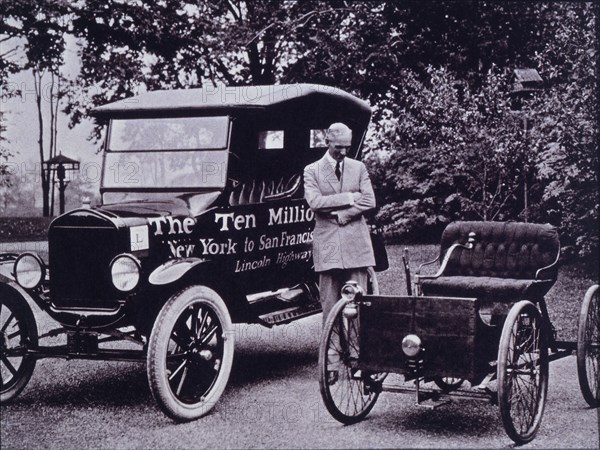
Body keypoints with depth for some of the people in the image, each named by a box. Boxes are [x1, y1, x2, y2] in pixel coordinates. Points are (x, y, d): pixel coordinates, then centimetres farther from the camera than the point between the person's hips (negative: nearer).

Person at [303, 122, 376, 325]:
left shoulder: (358, 168, 12)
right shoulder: (312, 170, 6)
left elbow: (369, 201, 1)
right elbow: (314, 202, -9)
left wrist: (342, 214, -10)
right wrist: (349, 197, -11)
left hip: (356, 242, 1)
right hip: (327, 243, -1)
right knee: (329, 303, 1)